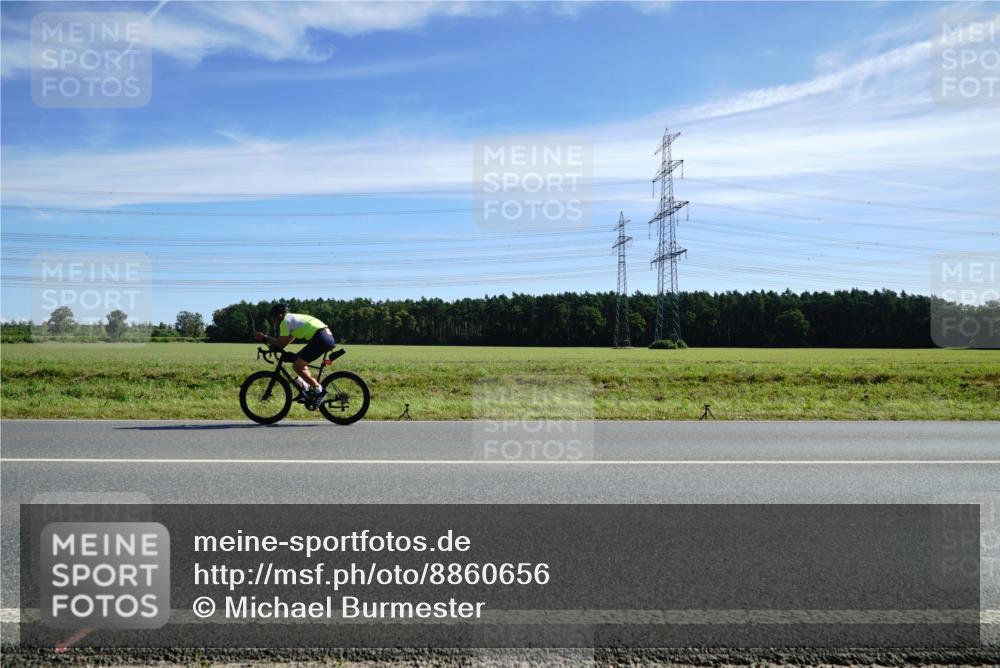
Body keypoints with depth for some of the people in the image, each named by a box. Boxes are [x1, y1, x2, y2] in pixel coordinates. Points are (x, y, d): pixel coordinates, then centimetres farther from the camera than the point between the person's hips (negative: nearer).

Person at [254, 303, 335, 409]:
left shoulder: (285, 321, -1)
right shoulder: (293, 318, 27)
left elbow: (281, 344, -3)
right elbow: (284, 342, 26)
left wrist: (264, 338, 7)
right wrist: (267, 339, 22)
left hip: (321, 338, -10)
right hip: (328, 336, 10)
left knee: (297, 366, -6)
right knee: (299, 362, 21)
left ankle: (319, 390, -4)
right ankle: (309, 389, 20)